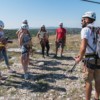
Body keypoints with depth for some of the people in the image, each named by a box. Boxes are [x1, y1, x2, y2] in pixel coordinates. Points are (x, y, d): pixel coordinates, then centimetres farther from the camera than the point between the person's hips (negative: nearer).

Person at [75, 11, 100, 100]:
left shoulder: (85, 29, -11)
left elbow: (83, 47, -22)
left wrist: (79, 59, -8)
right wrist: (82, 55, 17)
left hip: (90, 60, -7)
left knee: (88, 81, 8)